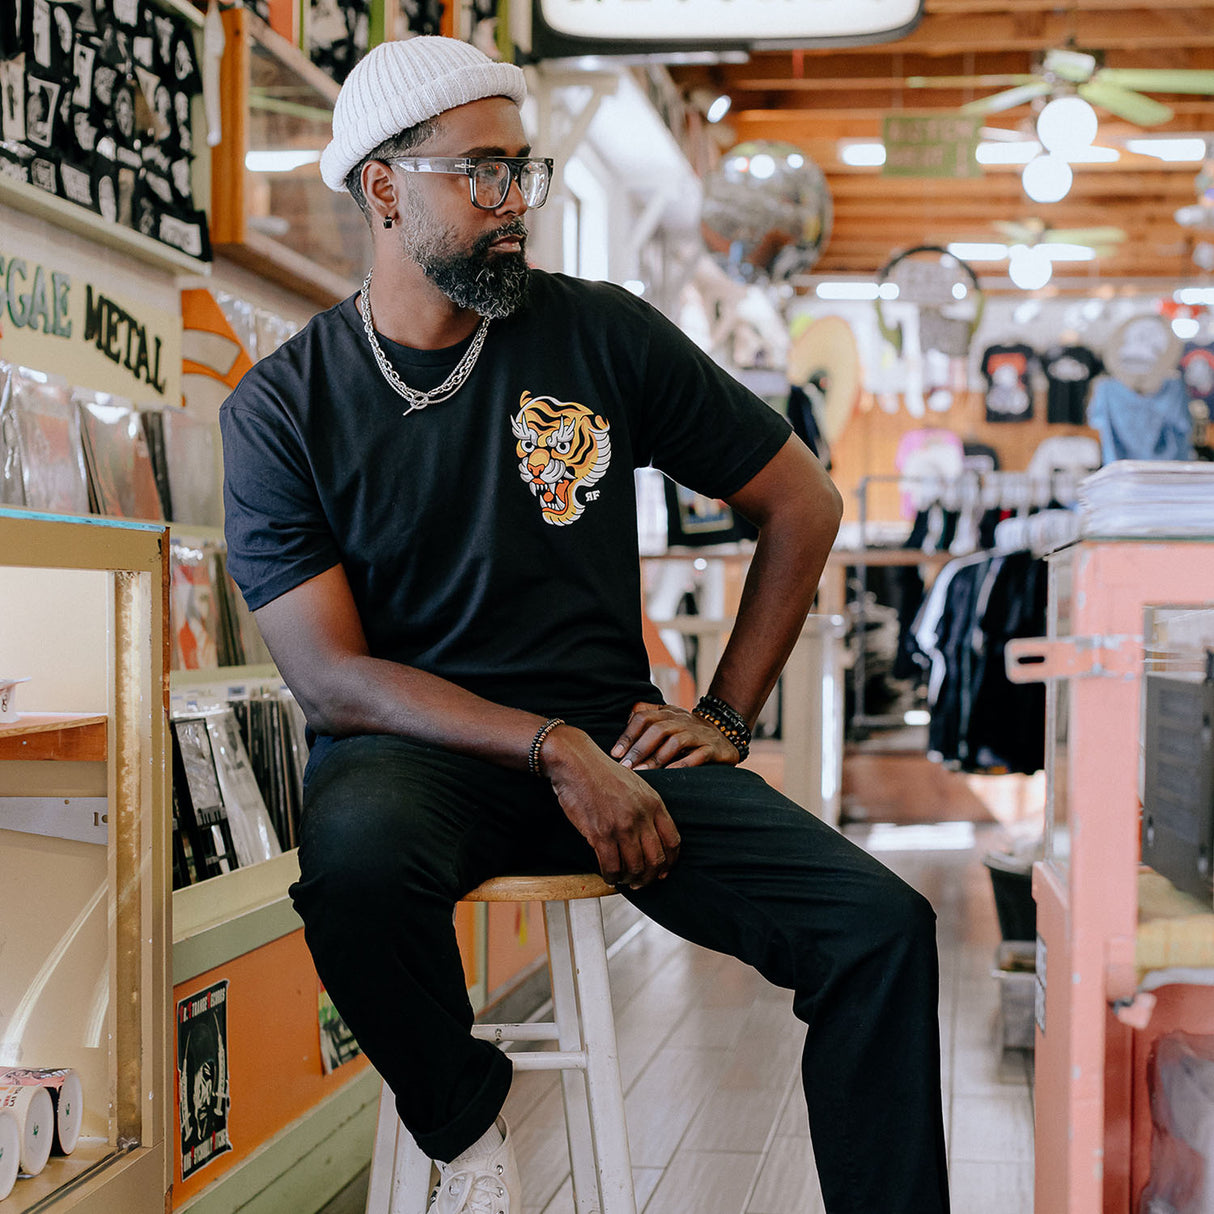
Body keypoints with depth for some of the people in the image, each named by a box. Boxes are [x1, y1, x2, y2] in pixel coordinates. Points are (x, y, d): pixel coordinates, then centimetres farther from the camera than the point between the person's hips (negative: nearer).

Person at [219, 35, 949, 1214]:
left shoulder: (603, 335, 3)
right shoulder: (280, 409, -1)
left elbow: (801, 501, 11)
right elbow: (332, 677, -8)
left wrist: (726, 716, 4)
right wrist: (551, 750, -19)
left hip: (609, 739, 2)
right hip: (414, 751, -1)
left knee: (880, 926, -20)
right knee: (357, 850, -38)